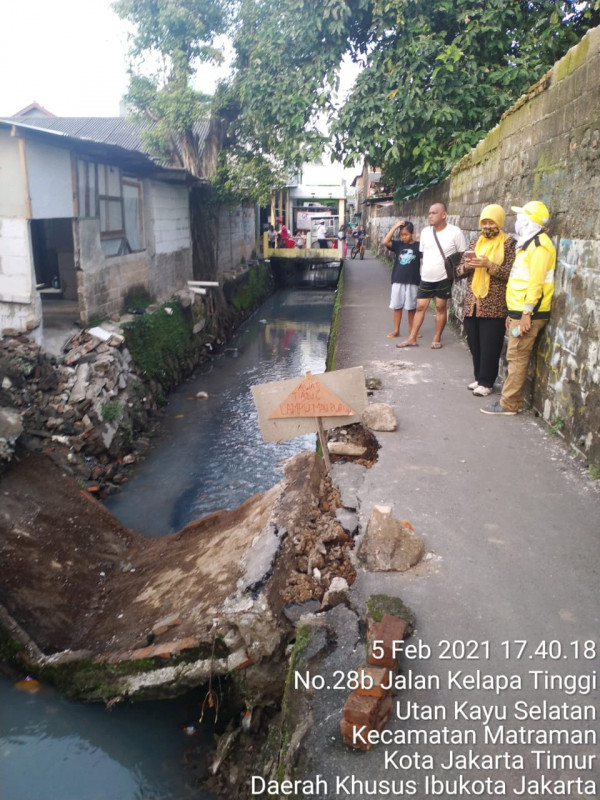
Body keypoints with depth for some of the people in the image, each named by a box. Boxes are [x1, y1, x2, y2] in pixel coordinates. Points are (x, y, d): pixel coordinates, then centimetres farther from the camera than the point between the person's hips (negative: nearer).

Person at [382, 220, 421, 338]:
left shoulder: (418, 246, -1)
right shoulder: (398, 244, 3)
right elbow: (385, 242, -11)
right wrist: (395, 227, -14)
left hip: (412, 282, -2)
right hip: (398, 281, 2)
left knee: (411, 307, 7)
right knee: (397, 306, 6)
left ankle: (411, 329, 21)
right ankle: (396, 330, 14)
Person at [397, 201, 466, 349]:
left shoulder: (455, 232, -11)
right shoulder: (425, 232, 3)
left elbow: (462, 255, -4)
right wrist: (425, 268, 12)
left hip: (444, 278, -4)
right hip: (426, 278, 4)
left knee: (440, 307, 5)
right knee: (420, 307, 6)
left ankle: (437, 339, 17)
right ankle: (412, 339, 11)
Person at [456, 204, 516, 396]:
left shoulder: (509, 243, -3)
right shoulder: (474, 243, 13)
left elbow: (511, 273, -13)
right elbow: (459, 271, 11)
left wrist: (489, 264, -22)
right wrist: (467, 266, -10)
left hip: (494, 306, -5)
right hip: (472, 303, 5)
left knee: (490, 347, 0)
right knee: (474, 344, 11)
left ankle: (486, 382, 10)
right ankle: (479, 378, 25)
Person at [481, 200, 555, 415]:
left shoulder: (539, 244, -13)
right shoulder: (529, 243, 19)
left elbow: (536, 282, -21)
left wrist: (526, 313, -23)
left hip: (528, 313, -10)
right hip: (519, 311, 10)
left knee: (517, 358, -7)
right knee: (516, 358, 13)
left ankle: (508, 404, -3)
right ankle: (514, 401, 21)